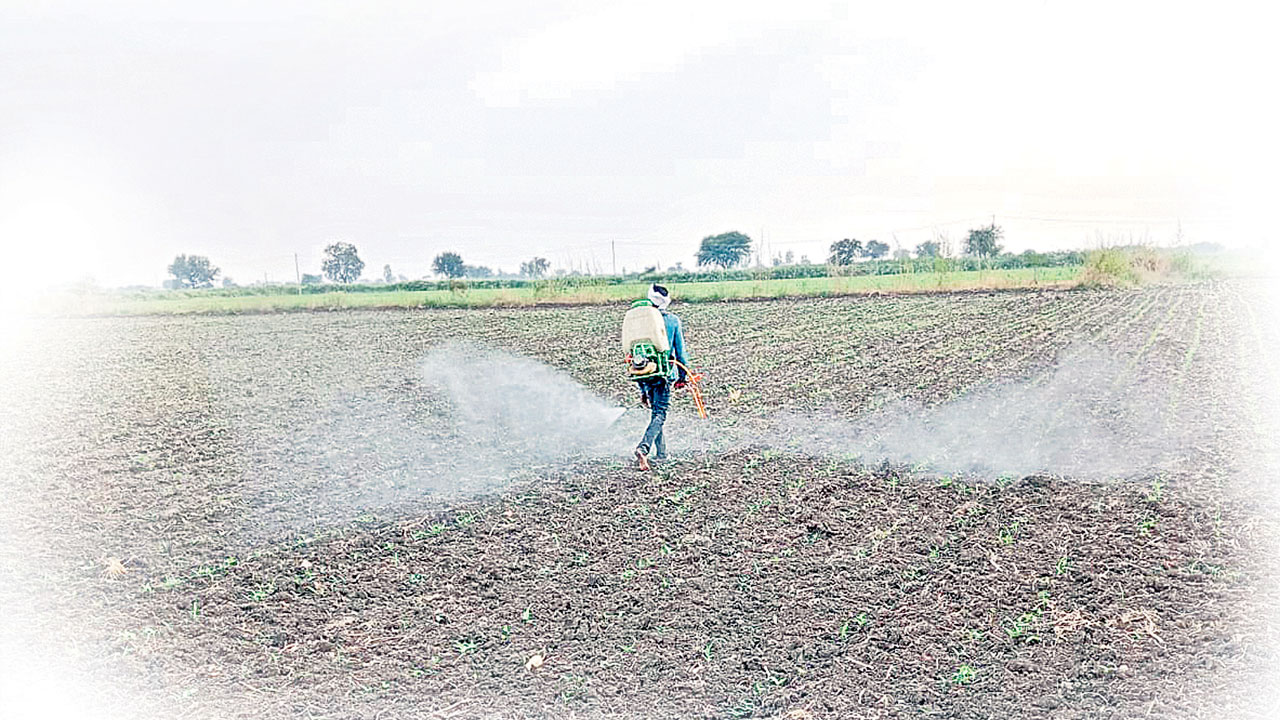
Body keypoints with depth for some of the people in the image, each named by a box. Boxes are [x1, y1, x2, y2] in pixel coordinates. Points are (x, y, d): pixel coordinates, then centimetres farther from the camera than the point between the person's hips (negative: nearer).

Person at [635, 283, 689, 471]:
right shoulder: (672, 320, -1)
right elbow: (680, 350, 1)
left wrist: (641, 389, 14)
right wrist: (683, 375, 11)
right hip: (663, 373, -3)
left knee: (655, 412, 17)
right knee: (660, 414, -5)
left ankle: (661, 453, 19)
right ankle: (643, 448, -25)